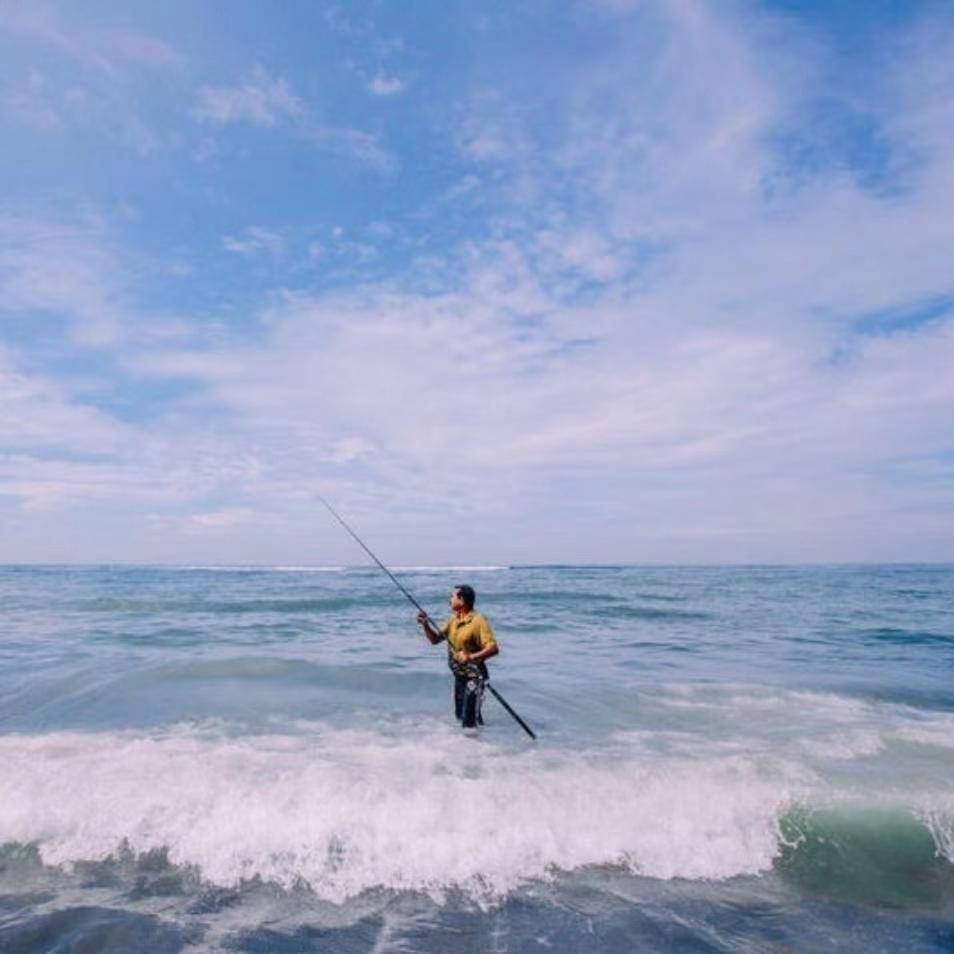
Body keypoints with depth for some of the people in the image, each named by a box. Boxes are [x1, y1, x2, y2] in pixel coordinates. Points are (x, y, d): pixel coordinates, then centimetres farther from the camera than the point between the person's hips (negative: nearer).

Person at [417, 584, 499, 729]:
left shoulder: (478, 621, -18)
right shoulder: (453, 620, 7)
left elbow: (493, 648, -24)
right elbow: (435, 639, 13)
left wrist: (471, 657, -35)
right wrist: (425, 624, -4)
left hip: (473, 676, -9)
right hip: (458, 676, 9)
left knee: (470, 720, -11)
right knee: (460, 716, 18)